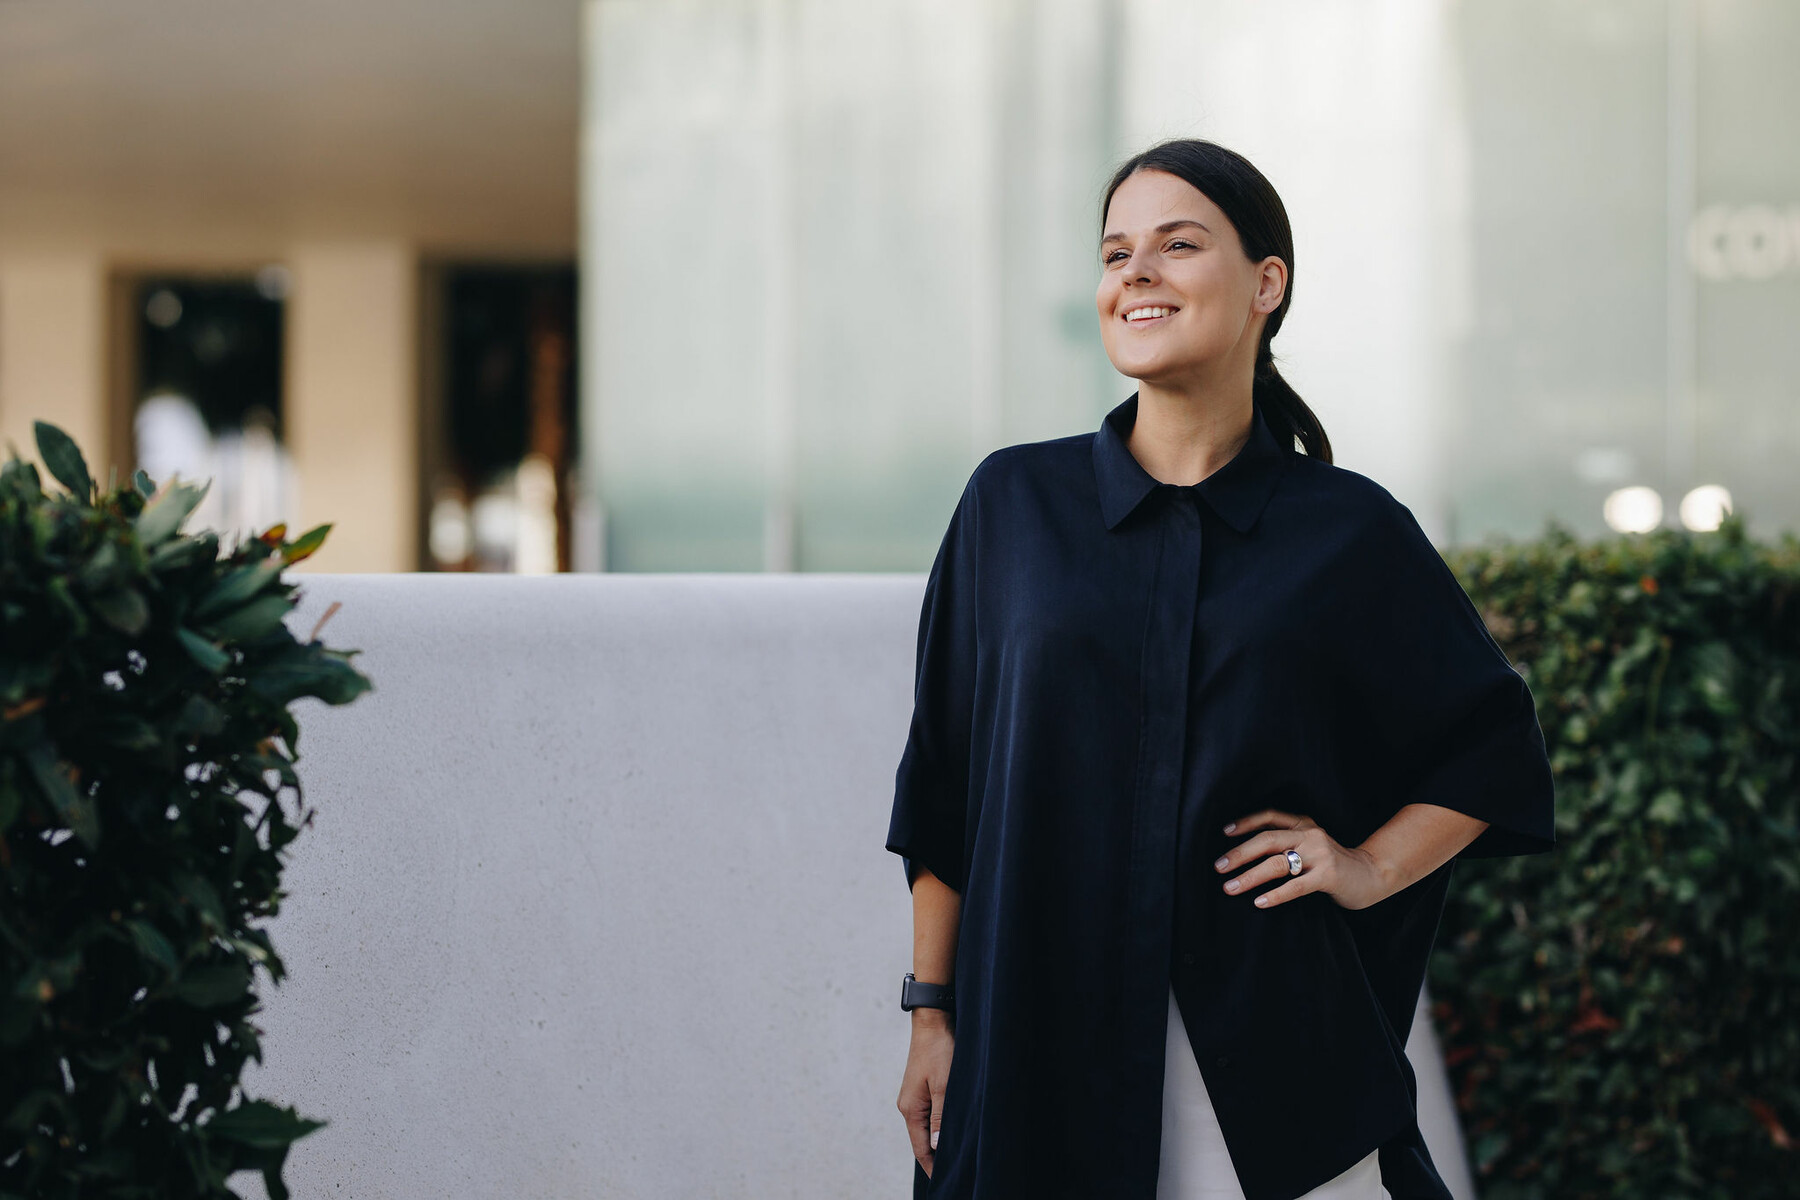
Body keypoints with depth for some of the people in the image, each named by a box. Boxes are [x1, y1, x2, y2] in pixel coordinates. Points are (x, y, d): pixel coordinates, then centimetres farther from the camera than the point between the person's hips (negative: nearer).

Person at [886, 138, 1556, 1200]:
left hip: (1273, 1059, -1)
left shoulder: (1348, 532, 1)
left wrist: (1370, 867, -2)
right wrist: (933, 1013, 4)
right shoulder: (1015, 505, 3)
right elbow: (947, 788, 6)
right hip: (1041, 1050, 1)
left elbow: (1496, 748, 12)